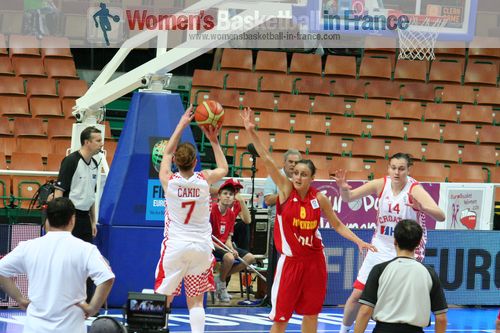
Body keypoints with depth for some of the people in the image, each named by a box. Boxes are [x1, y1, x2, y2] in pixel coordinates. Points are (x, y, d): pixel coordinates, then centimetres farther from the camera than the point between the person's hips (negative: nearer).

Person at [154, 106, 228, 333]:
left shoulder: (168, 180, -8)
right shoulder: (204, 180, -7)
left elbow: (167, 153, 12)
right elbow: (223, 169, 17)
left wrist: (182, 125, 17)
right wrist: (214, 141, 18)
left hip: (175, 246, -1)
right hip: (201, 246, 1)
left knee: (162, 299, 5)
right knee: (195, 301, 6)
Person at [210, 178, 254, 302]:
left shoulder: (231, 214, 6)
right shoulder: (212, 210, -16)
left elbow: (228, 238, 5)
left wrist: (231, 249, -17)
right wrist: (224, 249, -25)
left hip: (225, 245, 8)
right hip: (212, 245, -8)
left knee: (250, 258, -2)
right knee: (229, 257, -35)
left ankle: (220, 280, 3)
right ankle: (221, 286, -7)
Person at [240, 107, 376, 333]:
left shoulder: (319, 199, -3)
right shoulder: (286, 190, -8)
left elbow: (337, 225, 9)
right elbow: (266, 159, -15)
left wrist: (359, 242, -1)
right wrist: (251, 132, -23)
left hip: (314, 259, 2)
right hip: (290, 260, -2)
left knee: (311, 314, 11)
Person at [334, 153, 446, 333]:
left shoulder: (415, 189, -18)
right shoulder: (381, 184, -8)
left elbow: (441, 216, -28)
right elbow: (348, 197, -5)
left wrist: (422, 207, -49)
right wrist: (343, 188, -29)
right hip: (381, 248, 3)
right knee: (357, 295, 5)